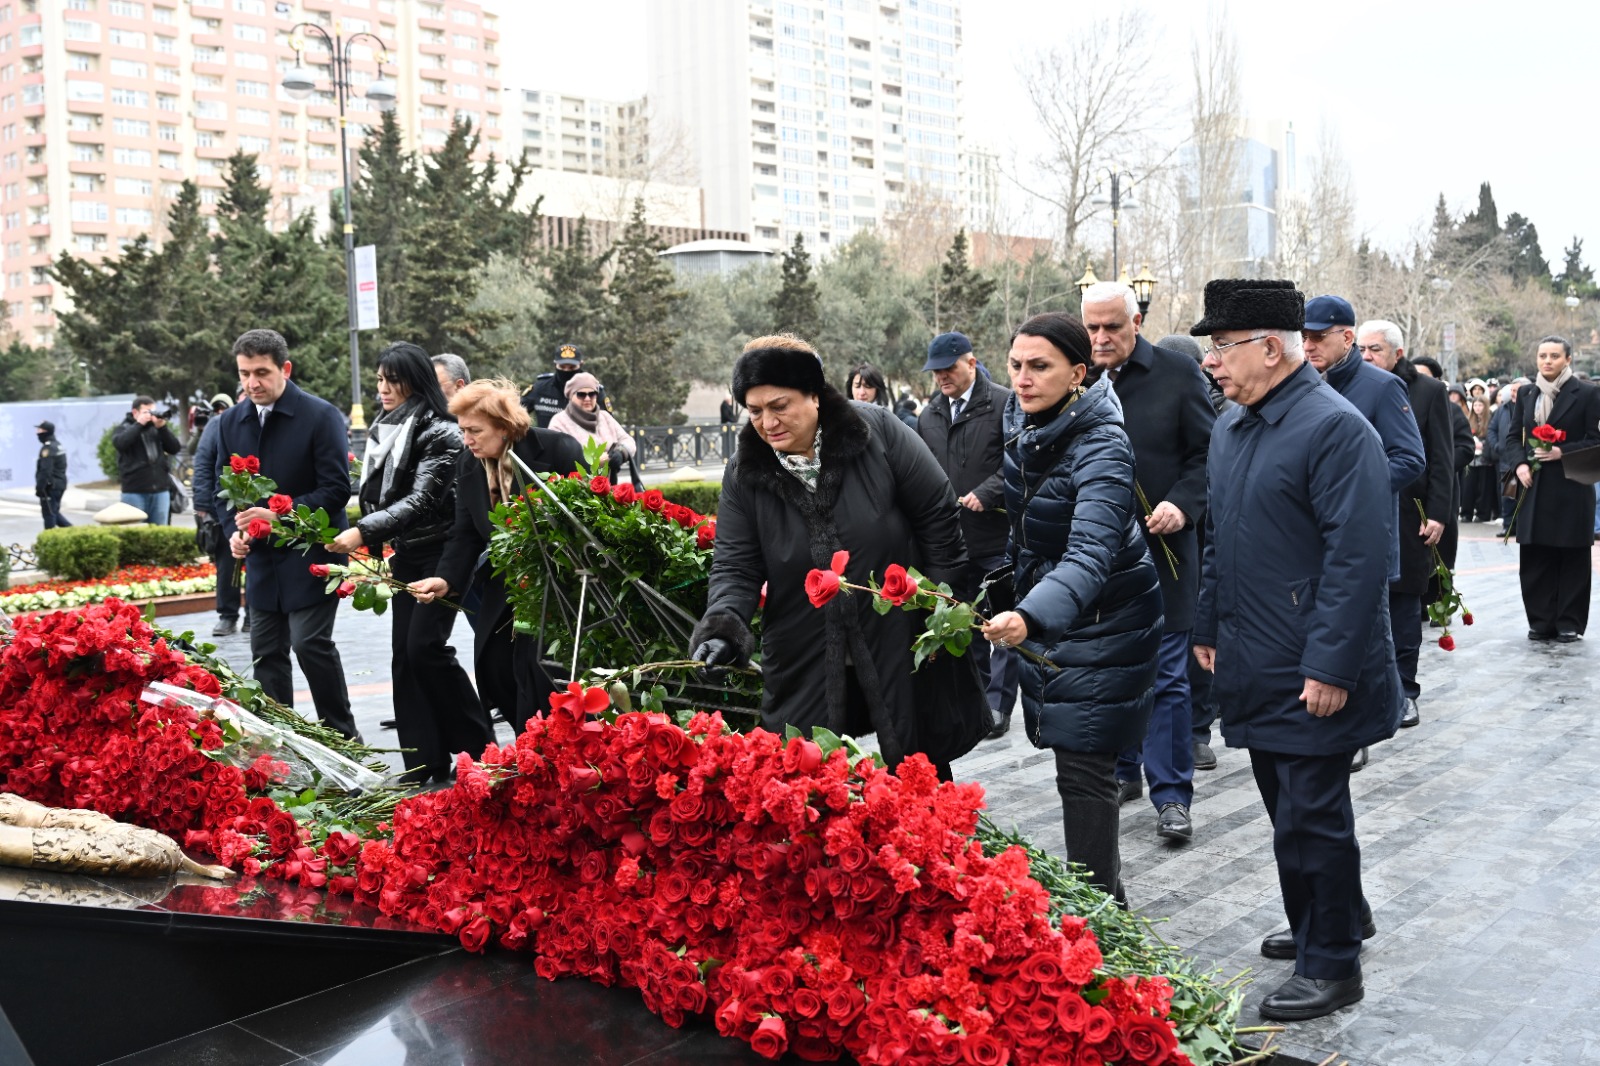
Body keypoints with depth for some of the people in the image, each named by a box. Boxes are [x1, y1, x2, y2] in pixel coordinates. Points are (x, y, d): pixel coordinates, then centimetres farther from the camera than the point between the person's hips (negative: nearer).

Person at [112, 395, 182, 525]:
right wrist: (139, 424, -12)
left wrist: (162, 427, -8)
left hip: (161, 490, 3)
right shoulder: (125, 428, 6)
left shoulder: (157, 429, 13)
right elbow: (119, 443, -15)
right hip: (134, 491, -3)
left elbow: (175, 448, 3)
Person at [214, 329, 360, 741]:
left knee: (311, 644, -11)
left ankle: (342, 737, 4)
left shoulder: (321, 416, -9)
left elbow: (336, 489, -13)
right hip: (261, 559, 6)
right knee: (267, 653, 9)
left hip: (311, 556, -6)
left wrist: (280, 515, -22)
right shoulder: (230, 422, 8)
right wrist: (233, 532, -4)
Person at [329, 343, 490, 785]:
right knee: (404, 653, 3)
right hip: (405, 556, 8)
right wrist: (376, 547, 12)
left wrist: (364, 532, -29)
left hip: (441, 554, -8)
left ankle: (476, 745, 2)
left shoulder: (440, 433, -13)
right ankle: (424, 762, 8)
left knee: (425, 645, -15)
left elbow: (421, 500, -22)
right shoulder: (384, 431, 10)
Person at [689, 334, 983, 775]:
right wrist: (722, 623, -22)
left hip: (902, 646, -1)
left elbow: (938, 514, -3)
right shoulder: (743, 473, -2)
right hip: (805, 668, 2)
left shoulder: (878, 432, -9)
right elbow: (735, 567, -2)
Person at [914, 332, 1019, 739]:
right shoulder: (929, 415, 13)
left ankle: (998, 705, 7)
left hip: (999, 535, -6)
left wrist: (987, 493, -19)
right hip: (952, 537, 6)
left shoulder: (1005, 404, -6)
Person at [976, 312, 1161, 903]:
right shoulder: (1021, 418, 0)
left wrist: (1031, 616, -55)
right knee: (1077, 764, 15)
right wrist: (1022, 609, 22)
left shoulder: (1101, 447, -25)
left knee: (1083, 771, -8)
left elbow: (1091, 553, -39)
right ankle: (1105, 896, 29)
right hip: (1045, 615, 8)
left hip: (1100, 626, -8)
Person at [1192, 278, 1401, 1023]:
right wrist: (1209, 628, 18)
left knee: (1311, 815, 1)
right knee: (1287, 806, 18)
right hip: (1255, 667, 8)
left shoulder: (1335, 428, -16)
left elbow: (1359, 556, -21)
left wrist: (1330, 666, -22)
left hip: (1311, 675, -8)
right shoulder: (1230, 428, 11)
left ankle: (1332, 966, 16)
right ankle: (1328, 921, 37)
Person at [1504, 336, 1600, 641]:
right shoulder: (1526, 394, 11)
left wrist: (1563, 452, -18)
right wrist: (1520, 464, -4)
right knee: (1534, 558, 4)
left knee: (1572, 558, 2)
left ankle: (1569, 623, 10)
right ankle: (1541, 621, 12)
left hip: (1572, 487, -4)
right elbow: (1512, 436, 13)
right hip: (1534, 487, 4)